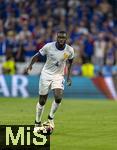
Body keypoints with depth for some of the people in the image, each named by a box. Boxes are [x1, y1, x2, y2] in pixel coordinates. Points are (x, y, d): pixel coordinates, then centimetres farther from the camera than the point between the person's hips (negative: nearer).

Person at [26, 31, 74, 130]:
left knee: (58, 97, -21)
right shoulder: (49, 46, -15)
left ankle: (51, 118, 3)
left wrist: (68, 76, 8)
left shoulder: (70, 50, -9)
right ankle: (37, 122, 21)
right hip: (46, 74, -1)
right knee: (42, 101, 2)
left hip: (58, 76, 1)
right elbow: (37, 56, -3)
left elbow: (69, 62, 10)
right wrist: (30, 65, -19)